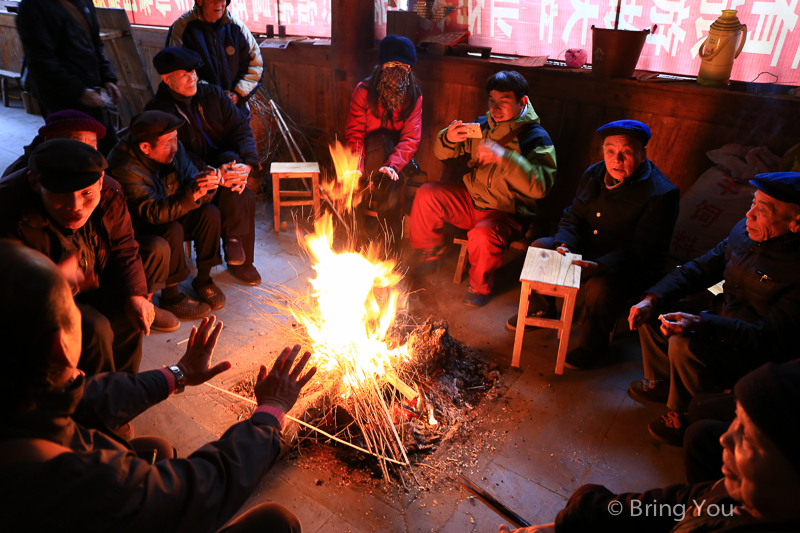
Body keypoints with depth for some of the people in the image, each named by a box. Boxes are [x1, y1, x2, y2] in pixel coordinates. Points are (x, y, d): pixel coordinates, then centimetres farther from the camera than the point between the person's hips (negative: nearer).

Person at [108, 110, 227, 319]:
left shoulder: (174, 149, -12)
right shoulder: (124, 168, -30)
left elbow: (190, 181, -7)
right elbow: (154, 213, -37)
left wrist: (205, 185, -33)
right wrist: (193, 193, -50)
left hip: (171, 216, 6)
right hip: (139, 229, -6)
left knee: (209, 213, -16)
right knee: (173, 230, -33)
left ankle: (203, 279, -2)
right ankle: (170, 296, -14)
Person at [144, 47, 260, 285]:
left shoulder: (212, 94, 5)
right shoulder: (157, 111, -8)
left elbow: (240, 128, -1)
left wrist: (246, 164, -20)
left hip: (225, 163, 5)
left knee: (231, 156, -32)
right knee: (245, 198, -30)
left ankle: (233, 238, -21)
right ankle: (241, 259, -13)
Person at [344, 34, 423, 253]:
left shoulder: (414, 96, -2)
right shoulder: (364, 90, -5)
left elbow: (411, 138, -12)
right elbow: (354, 133, -9)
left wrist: (393, 164, -31)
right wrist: (359, 169, -26)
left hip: (398, 158, 0)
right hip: (369, 155, 0)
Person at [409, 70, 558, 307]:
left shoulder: (537, 138, -11)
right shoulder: (484, 125, 6)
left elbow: (540, 186, -28)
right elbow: (442, 153, 10)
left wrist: (503, 157, -37)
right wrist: (449, 138, -15)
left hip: (507, 213, -5)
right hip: (470, 200, 6)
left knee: (483, 235, -35)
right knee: (426, 194, -12)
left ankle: (480, 287, -4)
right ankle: (429, 254, 10)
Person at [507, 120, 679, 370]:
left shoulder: (660, 194, -19)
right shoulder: (594, 174, 3)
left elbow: (643, 252, -23)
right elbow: (573, 216, 8)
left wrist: (601, 265, -36)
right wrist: (564, 245, -14)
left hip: (630, 268, -6)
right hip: (586, 250, 7)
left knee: (600, 286, -36)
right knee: (539, 247, -8)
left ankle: (592, 346, -7)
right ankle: (544, 308, 14)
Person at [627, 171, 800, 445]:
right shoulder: (744, 231, -3)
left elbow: (771, 336, -29)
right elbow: (700, 269, 4)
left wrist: (700, 324, -40)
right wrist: (650, 300, -9)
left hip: (759, 355, -8)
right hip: (719, 320, 8)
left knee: (685, 346, -31)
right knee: (649, 312, 1)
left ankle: (682, 417, -3)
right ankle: (660, 382, 22)